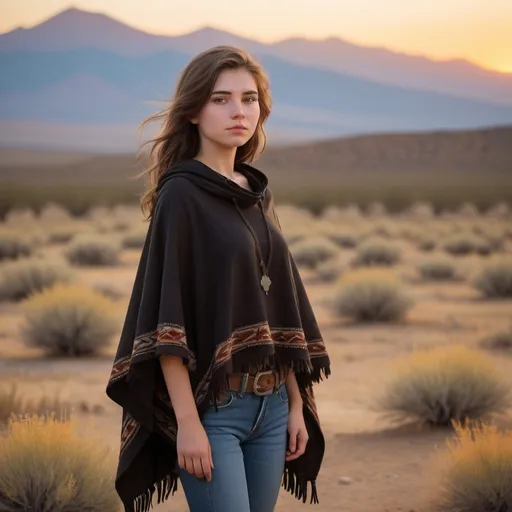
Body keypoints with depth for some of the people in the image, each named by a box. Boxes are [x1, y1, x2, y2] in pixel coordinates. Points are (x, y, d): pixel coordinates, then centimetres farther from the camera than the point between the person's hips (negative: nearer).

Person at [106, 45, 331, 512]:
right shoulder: (180, 195, -9)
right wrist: (187, 421, -19)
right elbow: (166, 317, -14)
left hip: (269, 405, 7)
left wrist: (296, 403, 12)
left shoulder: (258, 194, 12)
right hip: (211, 406, -7)